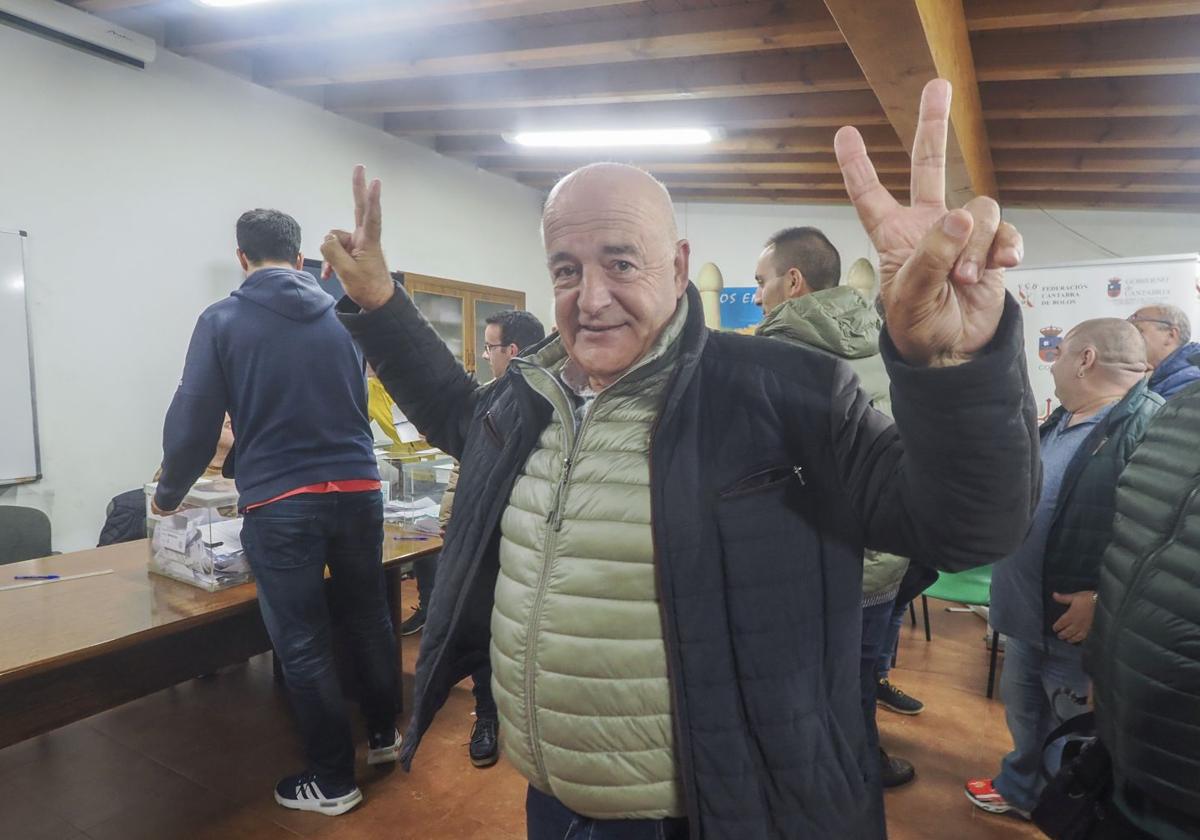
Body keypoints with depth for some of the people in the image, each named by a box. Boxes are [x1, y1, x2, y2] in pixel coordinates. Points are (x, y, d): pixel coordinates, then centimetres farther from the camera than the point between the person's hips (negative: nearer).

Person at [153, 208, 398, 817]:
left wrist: (168, 494, 16)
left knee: (303, 644, 8)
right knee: (369, 618, 19)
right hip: (357, 490, 4)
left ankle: (333, 781, 22)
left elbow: (193, 420, -2)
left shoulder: (222, 322, -1)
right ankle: (384, 735, 37)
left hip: (280, 504, -3)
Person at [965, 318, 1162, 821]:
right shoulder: (1060, 421, 10)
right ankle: (1020, 788, 47)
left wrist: (1104, 597, -28)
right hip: (1029, 607, 9)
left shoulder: (1153, 424, -20)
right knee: (1023, 709, 25)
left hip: (1079, 619, -9)